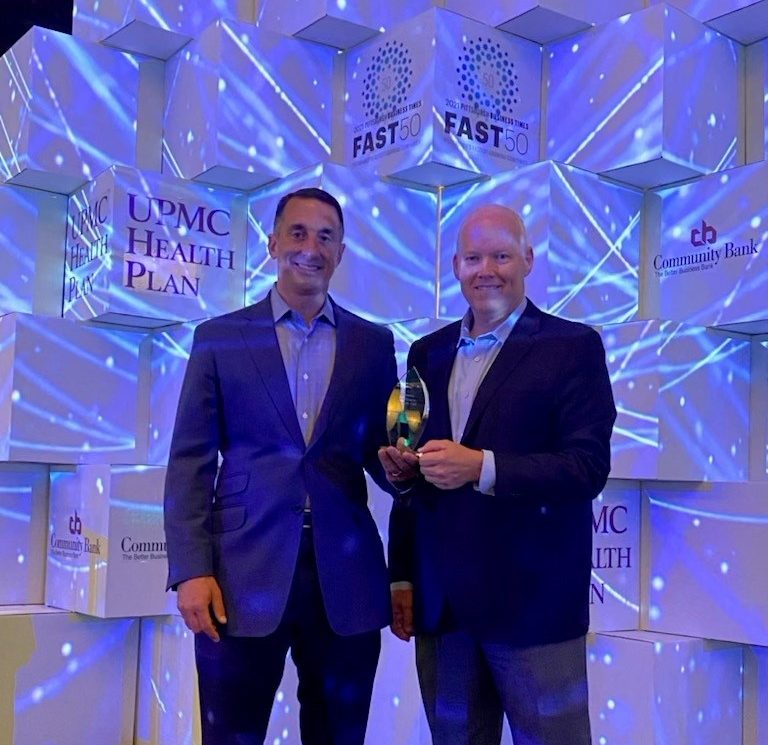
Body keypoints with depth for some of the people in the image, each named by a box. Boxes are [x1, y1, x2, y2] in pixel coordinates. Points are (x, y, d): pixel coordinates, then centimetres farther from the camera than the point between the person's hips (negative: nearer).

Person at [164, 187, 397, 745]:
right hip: (243, 574, -1)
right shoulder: (219, 337, 6)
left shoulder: (373, 343, 10)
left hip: (346, 578, 2)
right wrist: (191, 570, -8)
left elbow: (380, 453, 14)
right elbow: (190, 462, 2)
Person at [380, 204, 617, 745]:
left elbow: (589, 466, -13)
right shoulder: (429, 352, 12)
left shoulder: (573, 346, -4)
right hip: (440, 602, 5)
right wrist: (401, 576, 9)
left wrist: (482, 467, -22)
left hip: (532, 601, -4)